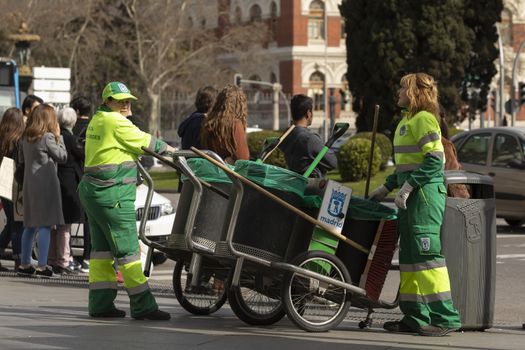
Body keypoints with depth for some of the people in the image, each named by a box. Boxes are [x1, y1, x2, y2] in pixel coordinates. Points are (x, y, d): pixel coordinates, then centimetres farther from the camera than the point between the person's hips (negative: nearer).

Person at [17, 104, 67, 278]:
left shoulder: (26, 138, 8)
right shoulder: (48, 137, -12)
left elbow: (21, 157, 20)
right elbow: (62, 156, -5)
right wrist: (58, 137, 4)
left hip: (29, 184, 7)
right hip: (46, 184, -7)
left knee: (30, 225, 14)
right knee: (45, 224, -6)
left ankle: (24, 263, 17)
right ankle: (42, 266, -10)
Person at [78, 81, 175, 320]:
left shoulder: (96, 120, 15)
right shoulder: (116, 122, -13)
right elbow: (145, 142, -8)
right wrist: (168, 149, 8)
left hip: (91, 191, 10)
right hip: (112, 194, -10)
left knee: (102, 247, 12)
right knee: (127, 249, -7)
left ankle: (100, 304, 13)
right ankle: (142, 306, -6)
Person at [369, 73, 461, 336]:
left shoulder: (424, 119, -11)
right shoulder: (407, 121, 20)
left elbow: (434, 161, -20)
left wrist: (407, 188, -20)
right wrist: (386, 188, 23)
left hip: (426, 192, -10)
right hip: (412, 195, 10)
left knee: (428, 253, -12)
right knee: (409, 254, 10)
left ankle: (446, 317, -11)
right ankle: (415, 317, 14)